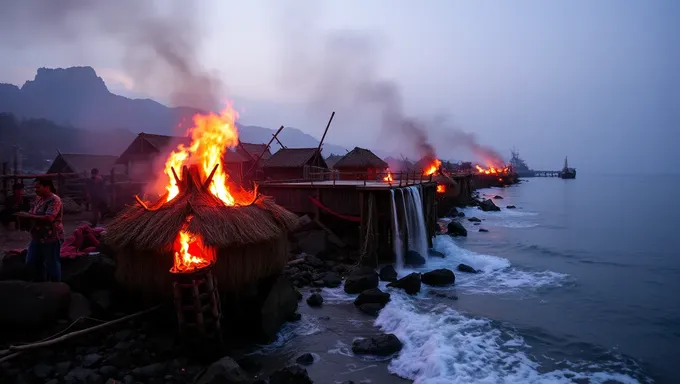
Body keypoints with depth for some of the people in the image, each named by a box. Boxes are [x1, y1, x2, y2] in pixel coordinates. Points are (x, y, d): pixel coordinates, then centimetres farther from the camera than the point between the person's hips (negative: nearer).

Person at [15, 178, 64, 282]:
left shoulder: (54, 200, -17)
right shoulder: (39, 198, 10)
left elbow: (49, 218, -28)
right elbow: (33, 214, 20)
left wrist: (28, 216, -25)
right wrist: (24, 215, 1)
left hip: (51, 238, -9)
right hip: (37, 237, 10)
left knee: (51, 265, 1)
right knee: (31, 262, 16)